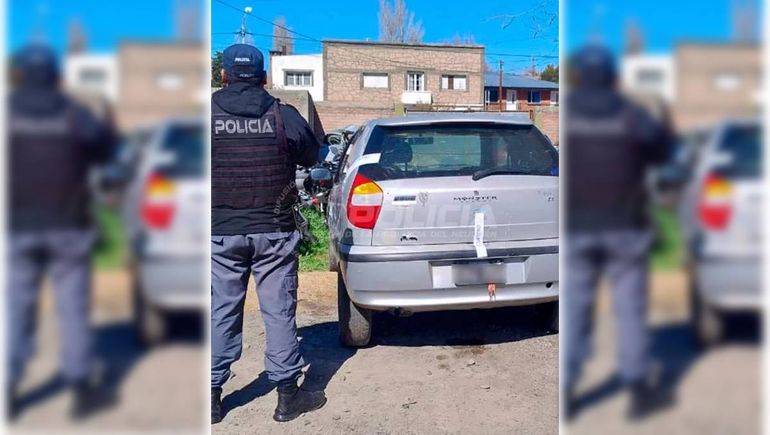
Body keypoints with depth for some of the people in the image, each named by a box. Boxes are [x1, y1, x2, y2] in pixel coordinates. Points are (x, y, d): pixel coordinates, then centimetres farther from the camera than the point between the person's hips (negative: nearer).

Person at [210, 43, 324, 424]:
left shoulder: (209, 113, -4)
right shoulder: (283, 115, -5)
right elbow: (311, 157, 8)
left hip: (221, 232, 1)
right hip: (274, 231, 0)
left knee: (221, 312, 11)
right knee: (279, 311, 7)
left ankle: (212, 397, 20)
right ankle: (288, 395, 16)